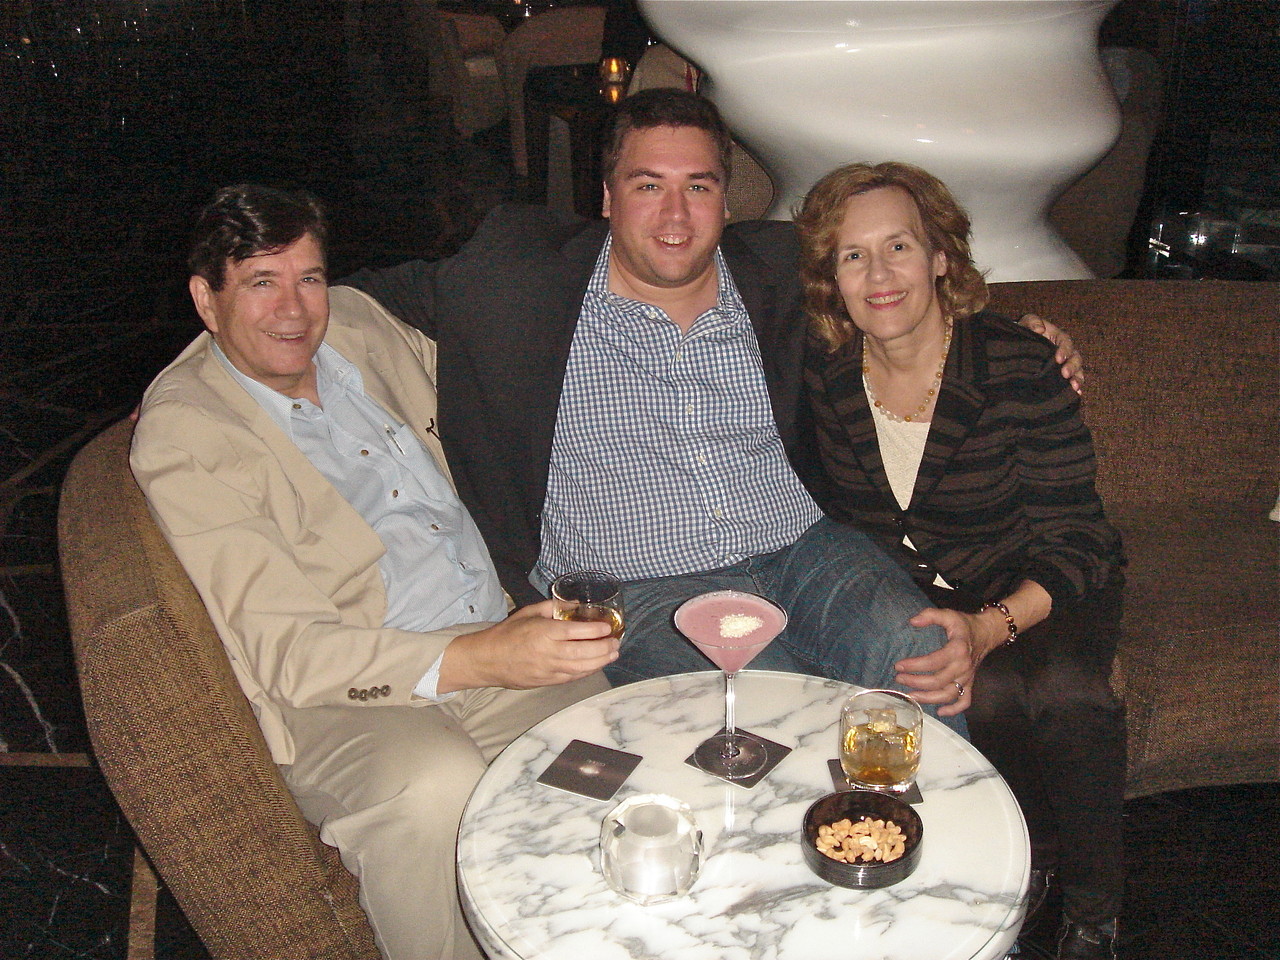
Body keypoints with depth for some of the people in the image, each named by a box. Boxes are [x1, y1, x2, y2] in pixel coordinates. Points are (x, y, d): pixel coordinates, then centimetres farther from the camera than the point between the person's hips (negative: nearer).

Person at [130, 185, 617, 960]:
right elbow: (280, 647, -18)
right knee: (436, 788, -36)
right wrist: (476, 660, -29)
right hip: (336, 699, -5)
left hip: (495, 646, 6)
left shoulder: (357, 322, 12)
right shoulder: (181, 436, -8)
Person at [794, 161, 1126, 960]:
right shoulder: (827, 374, -10)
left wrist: (988, 627, -38)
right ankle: (1026, 863, 2)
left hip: (1038, 590, -2)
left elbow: (1072, 548, -20)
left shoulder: (1021, 370, -21)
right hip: (912, 590, 2)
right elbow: (845, 514, 5)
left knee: (1065, 692, -31)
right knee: (988, 692, -29)